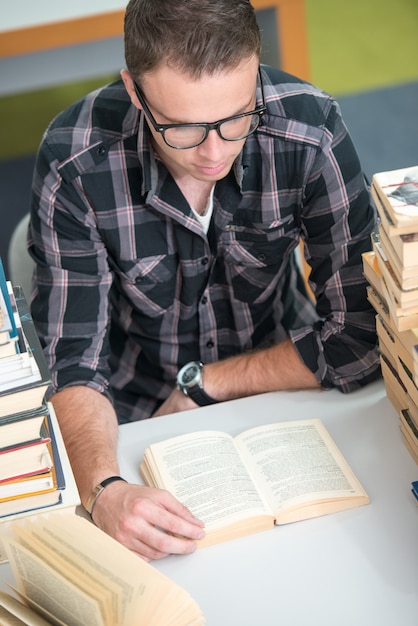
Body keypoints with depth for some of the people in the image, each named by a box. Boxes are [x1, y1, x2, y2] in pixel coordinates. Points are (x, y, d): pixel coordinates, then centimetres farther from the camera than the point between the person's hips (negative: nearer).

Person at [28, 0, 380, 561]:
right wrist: (103, 491, -41)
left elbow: (362, 333, -18)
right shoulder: (74, 162, -23)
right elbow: (72, 363, -21)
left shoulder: (310, 131, -23)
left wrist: (201, 385, -16)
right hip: (134, 412, 2)